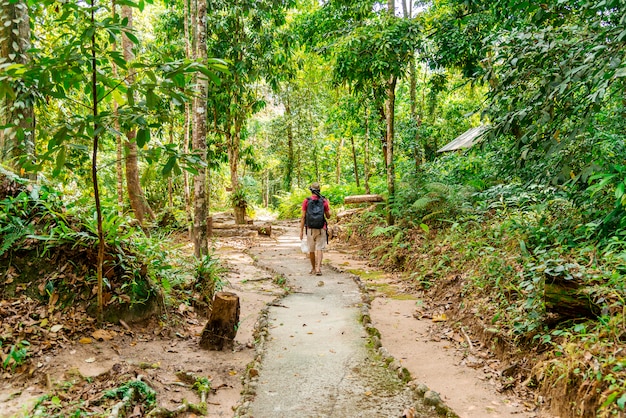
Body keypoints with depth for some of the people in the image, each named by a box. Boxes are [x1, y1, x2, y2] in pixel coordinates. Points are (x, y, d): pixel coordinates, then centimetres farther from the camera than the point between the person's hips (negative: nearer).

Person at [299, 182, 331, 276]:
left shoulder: (306, 201, -3)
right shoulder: (324, 201, -2)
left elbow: (303, 217, -4)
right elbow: (328, 216, 6)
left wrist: (301, 231, 1)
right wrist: (328, 206, 23)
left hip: (310, 229, 0)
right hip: (321, 229, 0)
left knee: (311, 250, 13)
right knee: (320, 249, -1)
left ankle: (313, 268, 25)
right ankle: (318, 268, -16)